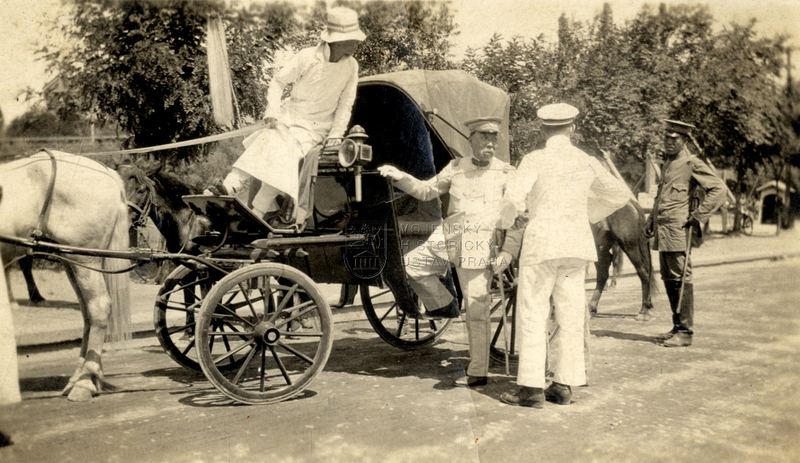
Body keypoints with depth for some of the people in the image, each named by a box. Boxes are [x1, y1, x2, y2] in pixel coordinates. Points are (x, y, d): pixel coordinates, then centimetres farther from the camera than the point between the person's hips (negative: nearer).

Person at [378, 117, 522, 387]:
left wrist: (508, 251, -10)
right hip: (448, 237, 5)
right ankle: (444, 304, 20)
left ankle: (478, 372, 7)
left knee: (477, 310, -4)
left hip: (479, 246, -4)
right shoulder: (456, 167, 13)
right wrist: (400, 177, 5)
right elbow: (427, 190, 20)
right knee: (410, 264, 2)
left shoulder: (506, 173, 2)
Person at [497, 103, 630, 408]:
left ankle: (531, 387, 1)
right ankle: (564, 385, 14)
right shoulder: (586, 162, 7)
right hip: (577, 243, 5)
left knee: (533, 314, 1)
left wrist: (506, 219, 3)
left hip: (541, 242, -4)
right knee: (570, 315, 9)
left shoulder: (535, 159, -7)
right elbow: (620, 194, 17)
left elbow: (514, 198, -18)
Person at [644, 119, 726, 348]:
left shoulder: (692, 164, -6)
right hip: (663, 232, 8)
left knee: (680, 280, -6)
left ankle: (685, 332, -1)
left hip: (679, 232, -8)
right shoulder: (667, 164, 19)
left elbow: (718, 189, -13)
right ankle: (677, 326, 21)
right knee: (668, 280, 11)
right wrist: (651, 220, 21)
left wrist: (698, 215, -13)